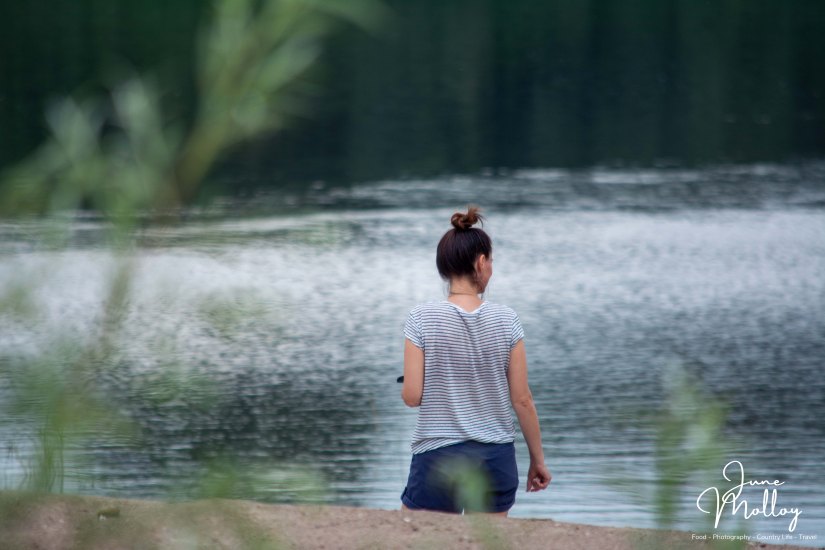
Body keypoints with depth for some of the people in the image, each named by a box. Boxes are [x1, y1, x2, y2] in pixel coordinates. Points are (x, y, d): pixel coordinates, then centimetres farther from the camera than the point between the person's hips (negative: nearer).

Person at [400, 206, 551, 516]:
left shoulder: (422, 320, -8)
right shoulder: (506, 321, -3)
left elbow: (412, 397, -9)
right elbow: (522, 400, -1)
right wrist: (537, 460, 10)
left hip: (438, 459, -2)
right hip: (496, 457, 2)